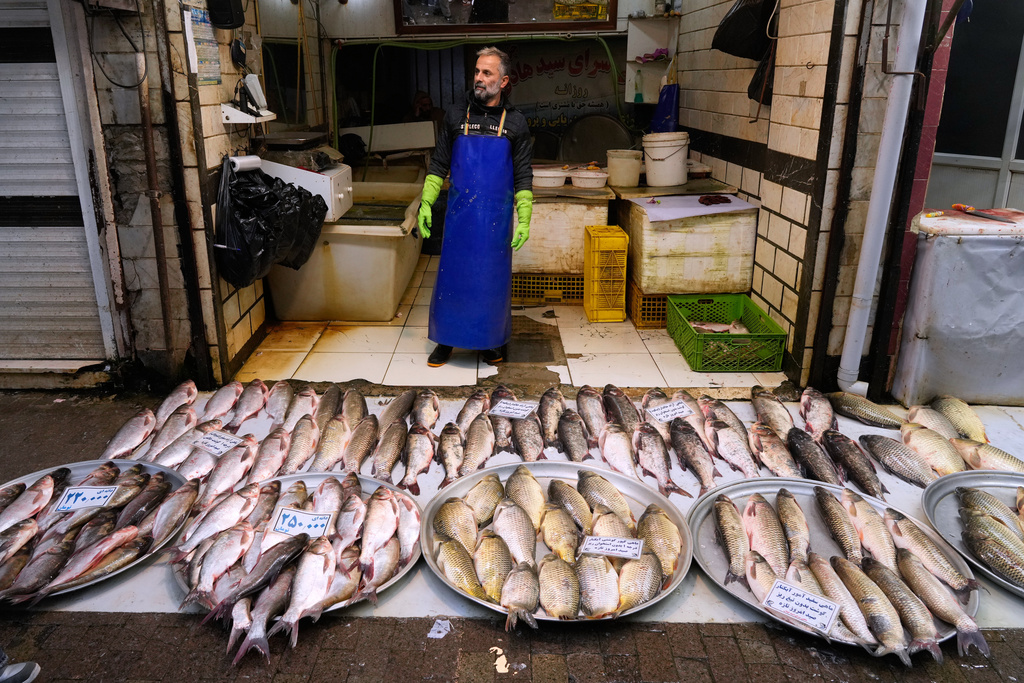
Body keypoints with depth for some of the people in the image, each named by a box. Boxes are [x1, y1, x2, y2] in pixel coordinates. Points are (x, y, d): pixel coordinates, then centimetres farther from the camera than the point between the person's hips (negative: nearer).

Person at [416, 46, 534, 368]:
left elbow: (523, 176, 2)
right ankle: (446, 340, 20)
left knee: (493, 278, 7)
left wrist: (524, 220, -5)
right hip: (459, 215, 1)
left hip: (496, 217, -1)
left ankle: (491, 341, 23)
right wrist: (425, 203, 2)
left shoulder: (515, 122, 2)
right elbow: (438, 164, 9)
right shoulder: (456, 116, 5)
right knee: (451, 275, 6)